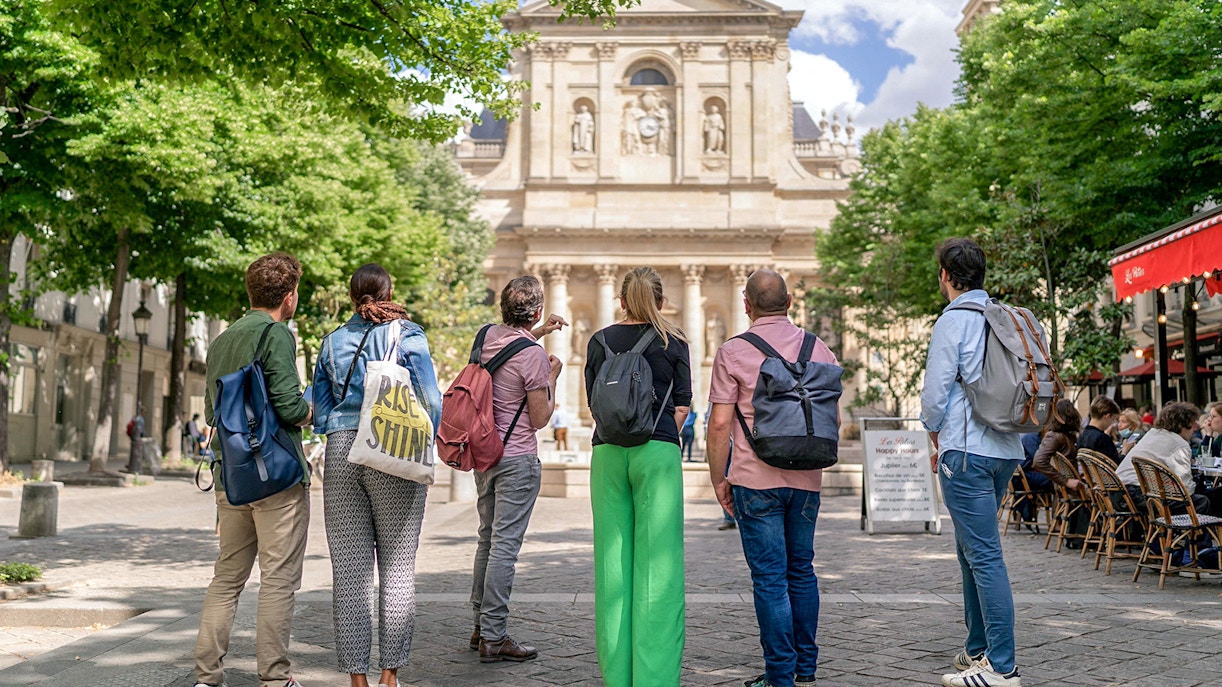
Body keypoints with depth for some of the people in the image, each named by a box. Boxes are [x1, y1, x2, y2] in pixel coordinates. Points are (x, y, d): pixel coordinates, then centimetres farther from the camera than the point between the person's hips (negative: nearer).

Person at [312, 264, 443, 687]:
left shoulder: (332, 342, 11)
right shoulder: (407, 335, 0)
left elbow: (320, 413, 14)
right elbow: (431, 403, -5)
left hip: (341, 452, 3)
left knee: (349, 570, 5)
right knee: (397, 569, 4)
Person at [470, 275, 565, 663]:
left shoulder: (489, 336, 6)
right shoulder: (533, 356, -17)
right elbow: (540, 419, -11)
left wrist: (538, 333, 32)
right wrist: (552, 376, 1)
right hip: (517, 460, -8)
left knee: (488, 540, 17)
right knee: (504, 546, -5)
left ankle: (481, 626, 26)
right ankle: (494, 638, 0)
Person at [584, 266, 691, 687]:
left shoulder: (600, 341, 8)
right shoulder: (673, 342, 3)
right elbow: (682, 407, 2)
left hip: (607, 452, 3)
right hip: (658, 453, -2)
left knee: (612, 561, 6)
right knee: (658, 564, -1)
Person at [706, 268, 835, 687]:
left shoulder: (733, 352, -6)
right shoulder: (819, 349, 6)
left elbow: (719, 424, -9)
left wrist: (718, 480, 1)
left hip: (756, 480, -4)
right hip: (807, 479, 5)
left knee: (770, 577, 1)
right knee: (802, 571, 16)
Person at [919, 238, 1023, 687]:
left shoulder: (953, 321, -10)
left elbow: (935, 393, -12)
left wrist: (936, 439, 8)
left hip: (966, 452, -8)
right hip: (1006, 450, 8)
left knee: (984, 555, -7)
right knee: (971, 550, 17)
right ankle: (978, 649, 24)